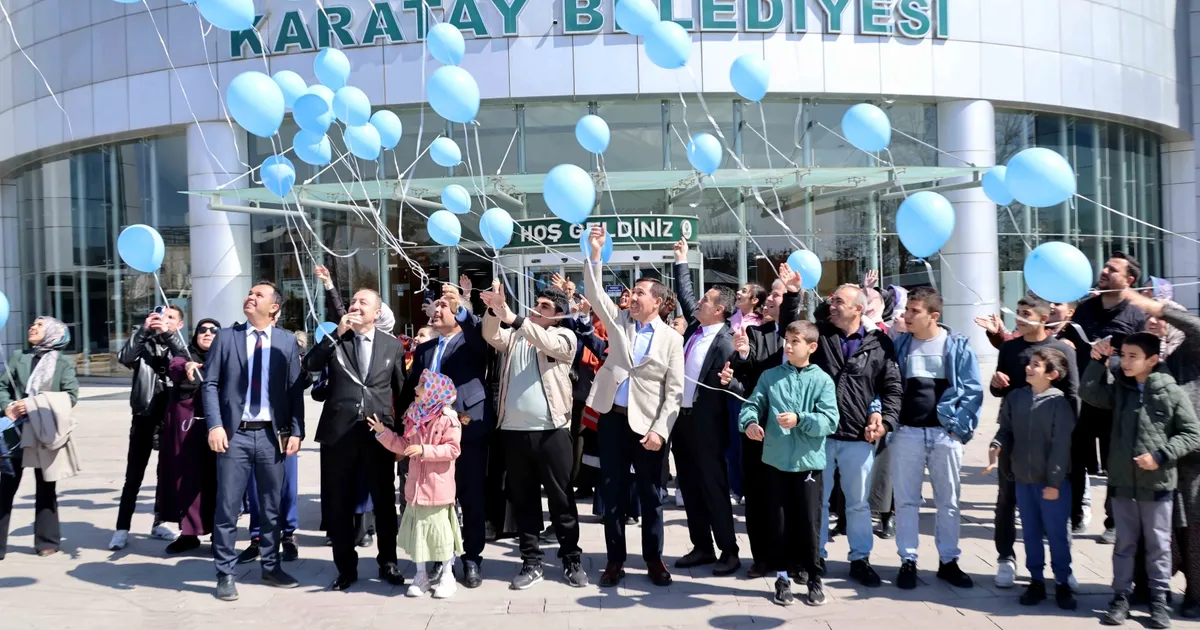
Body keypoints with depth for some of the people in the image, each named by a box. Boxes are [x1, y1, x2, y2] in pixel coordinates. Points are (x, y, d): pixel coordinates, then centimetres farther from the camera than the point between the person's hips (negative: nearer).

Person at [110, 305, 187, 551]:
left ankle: (159, 523, 22)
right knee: (134, 476, 1)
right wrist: (143, 329, -20)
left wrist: (168, 334, -24)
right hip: (145, 416, -1)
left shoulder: (179, 346, 7)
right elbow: (124, 358, -12)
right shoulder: (145, 344, 6)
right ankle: (122, 529, 6)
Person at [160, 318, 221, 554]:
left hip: (214, 425, -1)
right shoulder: (185, 355, 10)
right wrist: (185, 367, -35)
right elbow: (173, 368, -13)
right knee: (187, 478, 5)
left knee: (215, 479, 0)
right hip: (186, 425, 1)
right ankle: (189, 531, 15)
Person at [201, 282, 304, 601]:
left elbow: (296, 389, 3)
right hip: (234, 433, -1)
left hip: (272, 434, 1)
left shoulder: (287, 341, 5)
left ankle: (271, 567, 25)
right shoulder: (226, 337, 4)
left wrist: (295, 431, -4)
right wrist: (215, 425, -11)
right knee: (227, 507, 2)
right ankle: (225, 574, 14)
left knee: (272, 506, 11)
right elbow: (210, 384, 1)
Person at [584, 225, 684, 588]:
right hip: (613, 418, 3)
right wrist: (595, 254, -13)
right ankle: (615, 560, 19)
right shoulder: (619, 321, 8)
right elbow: (594, 294, -4)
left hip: (647, 424, -2)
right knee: (612, 493, 8)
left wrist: (659, 429, -12)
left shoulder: (671, 338, -2)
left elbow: (674, 391, -5)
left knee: (651, 496, 7)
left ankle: (654, 559, 22)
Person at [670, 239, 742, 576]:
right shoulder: (695, 327, 5)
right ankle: (701, 547, 24)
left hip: (706, 424, -7)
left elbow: (740, 387, -14)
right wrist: (681, 261, 22)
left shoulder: (726, 343, -15)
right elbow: (684, 293, 21)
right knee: (690, 488, 13)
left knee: (714, 488, 2)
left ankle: (729, 552, 15)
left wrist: (730, 382, -35)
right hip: (680, 419, 7)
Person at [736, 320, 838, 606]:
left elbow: (830, 421, -10)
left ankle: (814, 576, 24)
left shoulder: (822, 380, -2)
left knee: (809, 522, 6)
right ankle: (782, 576, 23)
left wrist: (800, 420, -23)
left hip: (809, 462, -2)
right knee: (779, 521, 9)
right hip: (776, 461, 2)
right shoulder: (770, 376, 5)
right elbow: (752, 404, -1)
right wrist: (749, 422, -22)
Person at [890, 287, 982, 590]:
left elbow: (972, 389, -3)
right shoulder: (898, 344, 3)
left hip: (945, 433, 0)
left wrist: (961, 426, -10)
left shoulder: (958, 345, -2)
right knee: (906, 500, 6)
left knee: (949, 502, 10)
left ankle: (948, 561, 23)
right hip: (906, 432, 1)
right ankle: (908, 561, 16)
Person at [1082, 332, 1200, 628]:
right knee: (1124, 542, 12)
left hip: (1157, 484, -2)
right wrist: (1098, 361, -14)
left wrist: (1160, 455, -16)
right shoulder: (1119, 387, 2)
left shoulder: (1171, 392, -8)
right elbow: (1088, 393, -7)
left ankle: (1159, 598, 24)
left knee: (1158, 544, 11)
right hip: (1122, 481, 3)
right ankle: (1121, 596, 21)